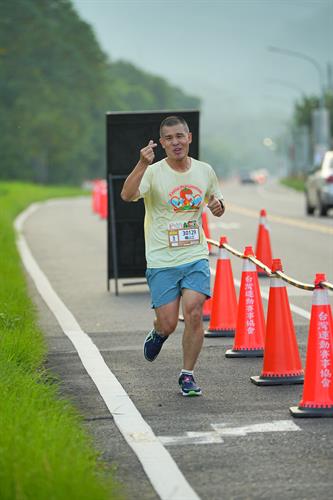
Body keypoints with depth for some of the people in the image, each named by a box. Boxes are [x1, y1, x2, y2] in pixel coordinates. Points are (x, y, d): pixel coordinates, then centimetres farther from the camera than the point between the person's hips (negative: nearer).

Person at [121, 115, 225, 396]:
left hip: (196, 257, 2)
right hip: (161, 261, -2)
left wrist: (218, 205, -3)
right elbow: (127, 195, -29)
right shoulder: (154, 173, -9)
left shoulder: (205, 171, 5)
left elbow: (217, 208, 21)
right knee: (168, 324, -2)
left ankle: (187, 375, 4)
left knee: (194, 313, -13)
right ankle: (158, 334, 36)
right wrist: (142, 164, -42)